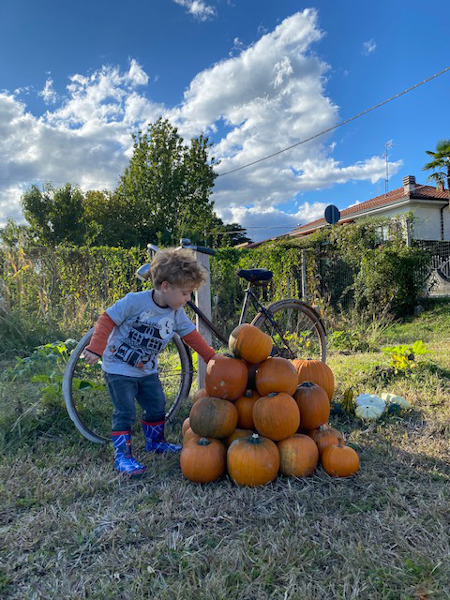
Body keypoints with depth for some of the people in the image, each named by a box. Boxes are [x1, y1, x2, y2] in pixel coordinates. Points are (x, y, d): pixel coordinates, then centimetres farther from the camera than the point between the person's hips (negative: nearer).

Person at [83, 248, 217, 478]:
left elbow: (192, 336, 5)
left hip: (147, 370, 6)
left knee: (157, 407, 14)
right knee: (125, 412, -6)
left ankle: (155, 441, 36)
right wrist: (96, 349, -20)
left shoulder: (177, 314, -5)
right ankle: (122, 455, 6)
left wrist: (212, 358, 5)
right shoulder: (135, 301, -23)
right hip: (119, 368, -6)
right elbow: (107, 319, -17)